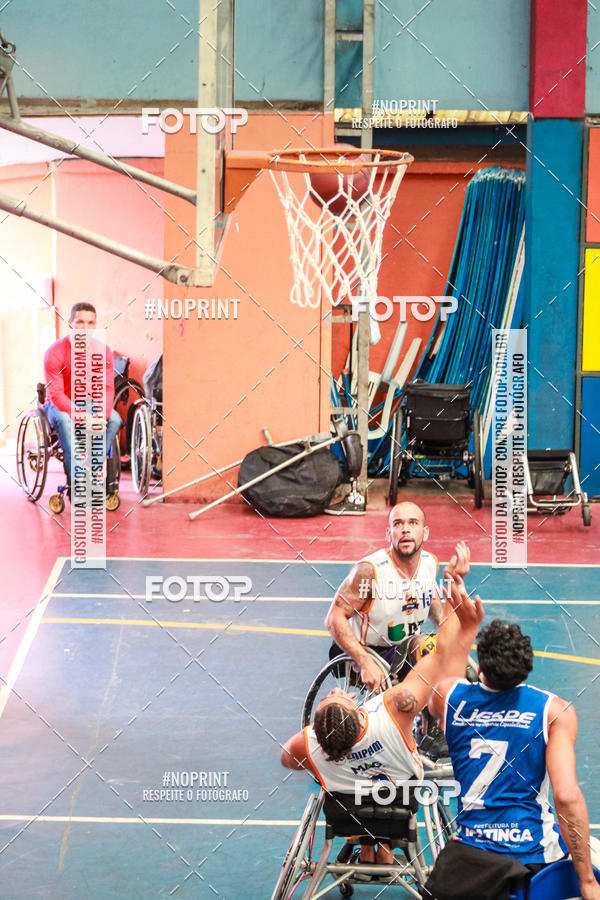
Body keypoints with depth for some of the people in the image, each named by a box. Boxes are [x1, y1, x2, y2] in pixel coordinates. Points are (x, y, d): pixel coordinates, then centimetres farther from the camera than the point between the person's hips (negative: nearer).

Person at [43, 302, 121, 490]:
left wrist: (102, 416, -31)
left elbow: (107, 388, -11)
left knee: (115, 419, -26)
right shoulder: (55, 352, -17)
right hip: (59, 405, -3)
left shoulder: (103, 352, -5)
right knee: (64, 419, -38)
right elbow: (56, 393, -22)